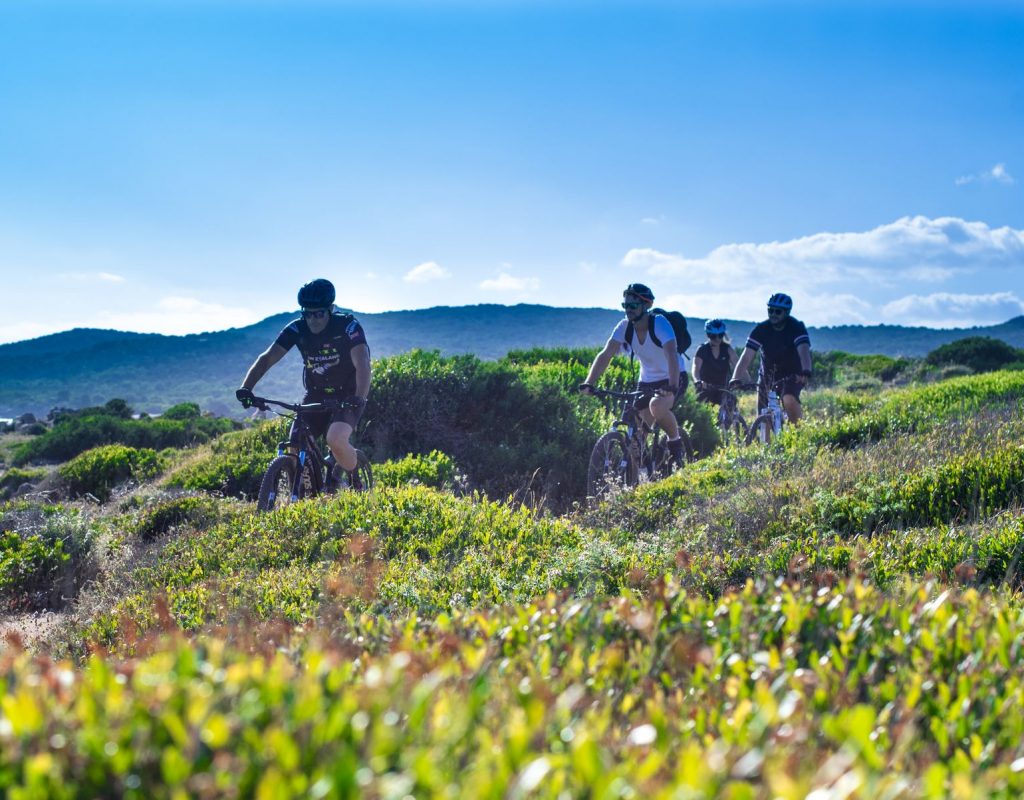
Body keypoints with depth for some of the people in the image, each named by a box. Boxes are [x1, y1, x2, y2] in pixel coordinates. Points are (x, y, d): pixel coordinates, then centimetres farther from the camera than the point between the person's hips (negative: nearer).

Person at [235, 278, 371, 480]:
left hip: (347, 397, -4)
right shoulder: (297, 329, -10)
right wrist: (246, 388, -33)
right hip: (316, 396, 4)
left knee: (335, 439, -31)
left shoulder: (348, 327, -19)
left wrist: (359, 398, -49)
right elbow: (267, 358, -17)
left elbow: (362, 364, -31)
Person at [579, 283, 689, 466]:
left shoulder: (659, 323, -24)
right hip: (647, 380, 6)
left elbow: (671, 355, -37)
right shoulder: (624, 327, -11)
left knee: (657, 407, -33)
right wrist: (589, 383, -32)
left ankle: (675, 441, -8)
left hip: (673, 378, -6)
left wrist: (672, 387, -51)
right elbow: (606, 355, -18)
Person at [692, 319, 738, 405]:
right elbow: (696, 368, -21)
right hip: (706, 390, -2)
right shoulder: (702, 350, -8)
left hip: (722, 389, 2)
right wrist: (698, 382, -42)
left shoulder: (727, 349, -2)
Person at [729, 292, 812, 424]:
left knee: (789, 400, -32)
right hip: (768, 376, 3)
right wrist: (736, 378, -36)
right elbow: (747, 356, -21)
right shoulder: (761, 329, -14)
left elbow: (804, 350, -35)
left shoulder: (796, 327, -19)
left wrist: (806, 372, -54)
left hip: (792, 375, -3)